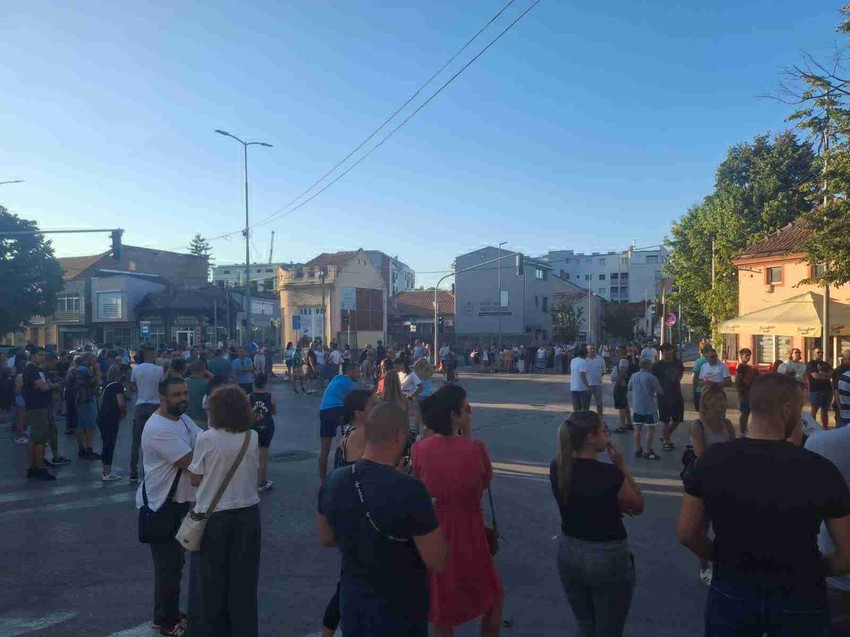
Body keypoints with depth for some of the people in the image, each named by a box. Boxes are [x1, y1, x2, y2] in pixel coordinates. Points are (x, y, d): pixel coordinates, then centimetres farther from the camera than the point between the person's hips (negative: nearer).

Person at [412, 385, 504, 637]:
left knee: (440, 604, 23)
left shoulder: (419, 448, -9)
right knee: (494, 595, 25)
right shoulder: (475, 448, -17)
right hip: (466, 532, -3)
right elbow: (486, 482, 0)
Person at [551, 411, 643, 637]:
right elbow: (638, 507, -6)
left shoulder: (557, 468, -7)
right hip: (607, 557, -5)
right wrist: (621, 466, -9)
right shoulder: (609, 473, -24)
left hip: (569, 553, 5)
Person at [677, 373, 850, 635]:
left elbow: (687, 533, -6)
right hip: (799, 601, -1)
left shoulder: (712, 460, -13)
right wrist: (811, 569, 7)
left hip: (731, 593, 1)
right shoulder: (821, 470, -18)